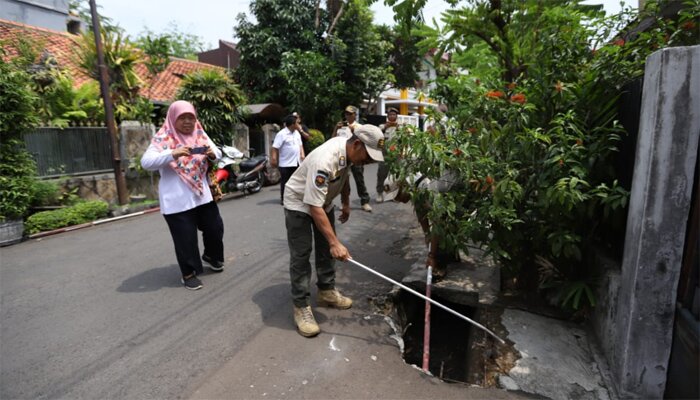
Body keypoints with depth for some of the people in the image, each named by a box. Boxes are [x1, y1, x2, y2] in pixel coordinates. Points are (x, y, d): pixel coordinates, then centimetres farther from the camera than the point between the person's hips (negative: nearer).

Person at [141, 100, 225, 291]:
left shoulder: (200, 134, 6)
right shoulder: (163, 138, -9)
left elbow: (218, 154, 9)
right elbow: (146, 162, -19)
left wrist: (212, 154, -16)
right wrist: (173, 154, -33)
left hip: (203, 195, 5)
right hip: (177, 200, -5)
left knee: (215, 228, 15)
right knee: (185, 238, 3)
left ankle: (211, 256, 42)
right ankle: (189, 273, 22)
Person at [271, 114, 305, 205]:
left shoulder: (297, 133, 10)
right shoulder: (281, 134, -14)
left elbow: (300, 145, 20)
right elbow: (275, 148, -17)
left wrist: (302, 154, 7)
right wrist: (273, 158, -23)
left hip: (297, 163, 7)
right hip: (286, 164, -7)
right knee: (285, 182, 3)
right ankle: (283, 199, 13)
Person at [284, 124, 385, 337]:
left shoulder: (348, 149, -13)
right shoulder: (325, 160, -39)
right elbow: (314, 207, -39)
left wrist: (346, 203, 15)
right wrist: (335, 242, -40)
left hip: (324, 201, 8)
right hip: (299, 202, -8)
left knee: (326, 249, 14)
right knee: (301, 255, -7)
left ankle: (326, 291, 29)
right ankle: (301, 307, 3)